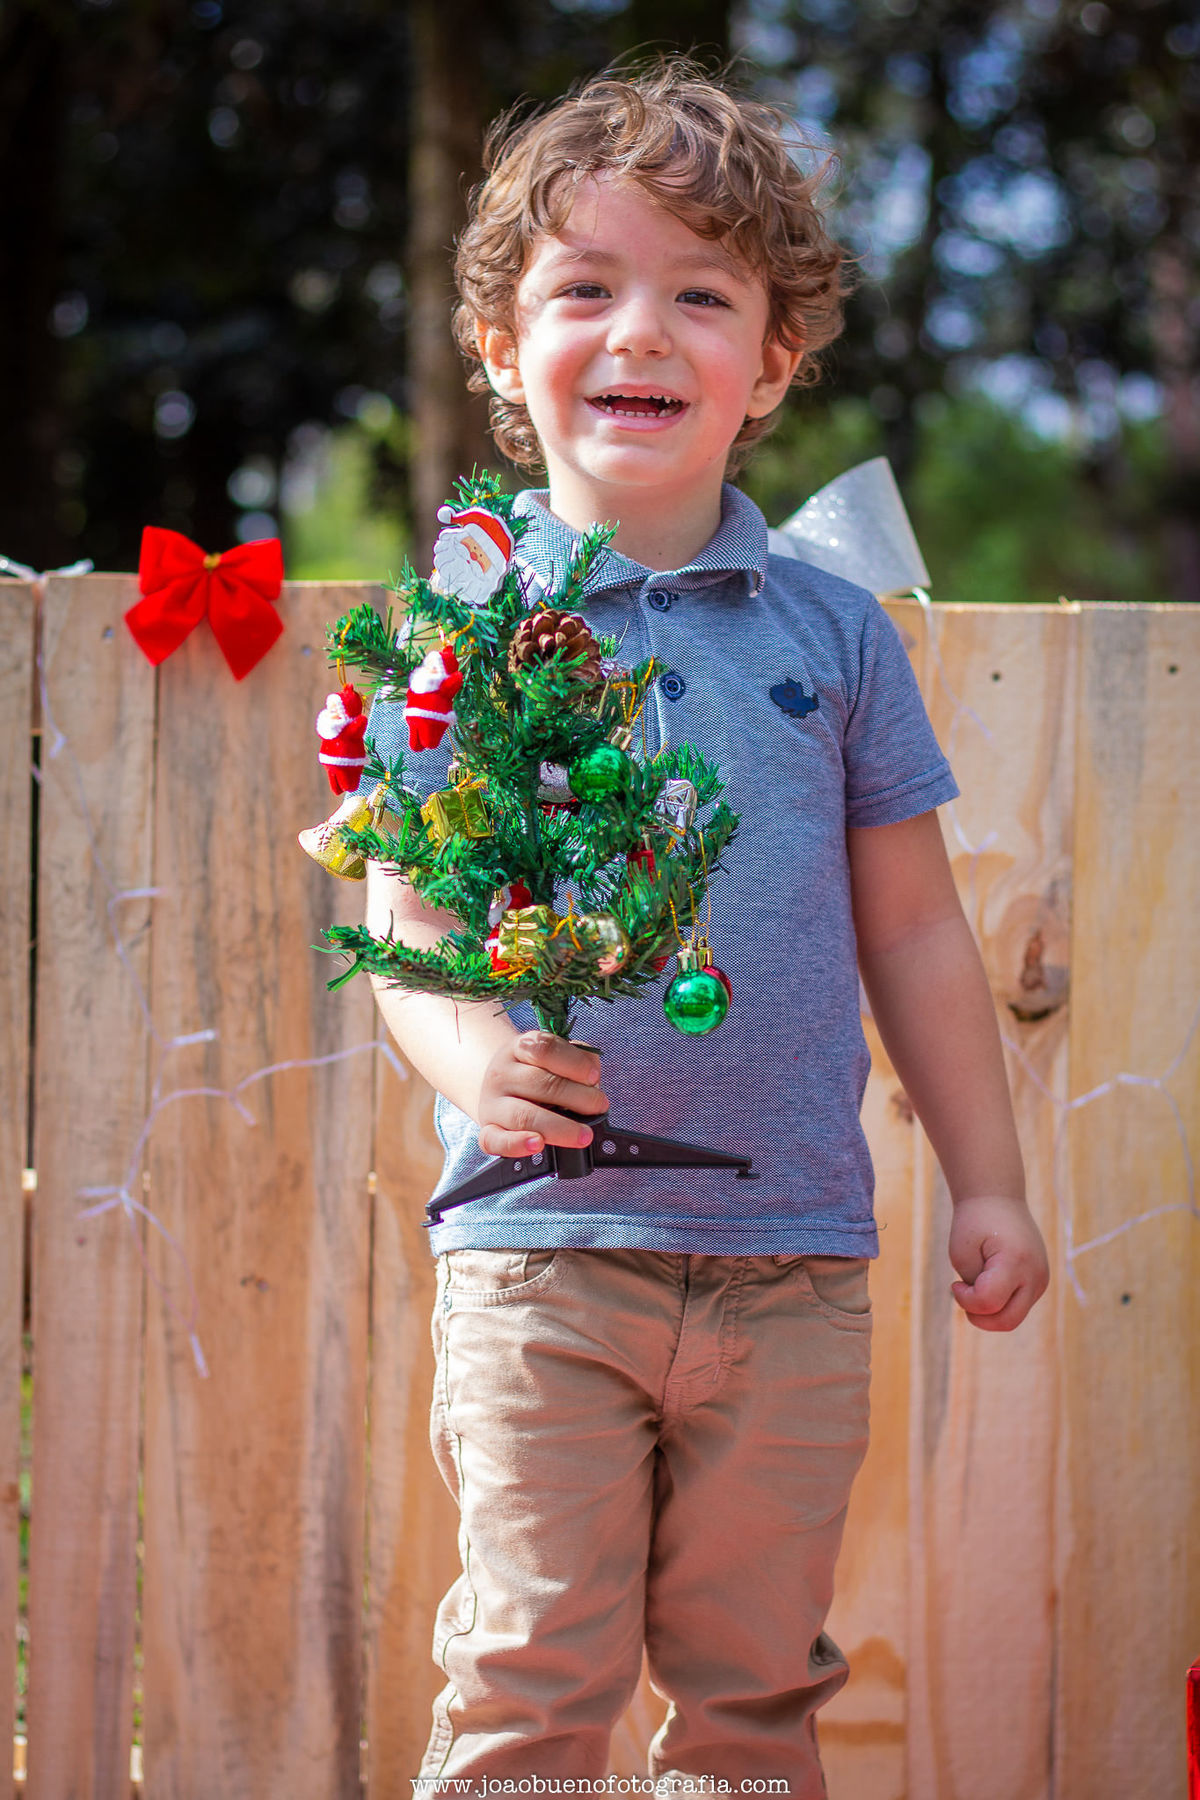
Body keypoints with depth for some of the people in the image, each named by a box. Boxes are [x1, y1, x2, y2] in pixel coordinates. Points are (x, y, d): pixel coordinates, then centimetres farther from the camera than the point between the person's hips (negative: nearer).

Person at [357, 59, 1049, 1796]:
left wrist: (987, 1182, 12)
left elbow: (913, 932, 13)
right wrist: (472, 1051, -21)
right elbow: (405, 915, -1)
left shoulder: (833, 632, 7)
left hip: (792, 1259, 2)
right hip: (541, 1247, -2)